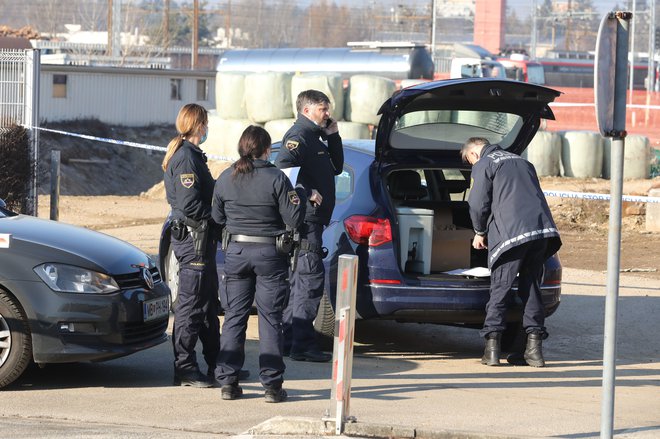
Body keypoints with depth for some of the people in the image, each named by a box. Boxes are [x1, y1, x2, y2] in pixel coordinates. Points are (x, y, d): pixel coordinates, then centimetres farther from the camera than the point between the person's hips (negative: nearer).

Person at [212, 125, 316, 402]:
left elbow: (218, 218, 11)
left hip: (236, 252, 3)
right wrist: (302, 194, 5)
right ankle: (272, 385, 1)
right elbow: (293, 220, -10)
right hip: (269, 254, -3)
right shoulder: (276, 179, -12)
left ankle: (228, 382, 9)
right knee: (270, 319, 3)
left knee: (234, 317, 10)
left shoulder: (225, 179, 0)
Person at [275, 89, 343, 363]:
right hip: (305, 219, -11)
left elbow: (336, 167, 24)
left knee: (300, 280, 14)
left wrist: (333, 137, 12)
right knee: (311, 278, -12)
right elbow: (282, 168, -25)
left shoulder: (315, 138, 20)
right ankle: (302, 345, -13)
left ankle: (290, 340, 21)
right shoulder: (299, 136, -12)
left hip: (312, 220, 11)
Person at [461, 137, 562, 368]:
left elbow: (478, 203, 0)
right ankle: (534, 347, 8)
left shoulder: (483, 165, 6)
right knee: (530, 286, 12)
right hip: (542, 228, 6)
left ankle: (492, 347, -2)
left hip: (511, 232, -6)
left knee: (500, 288, 0)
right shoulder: (521, 161, 28)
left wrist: (480, 232, 17)